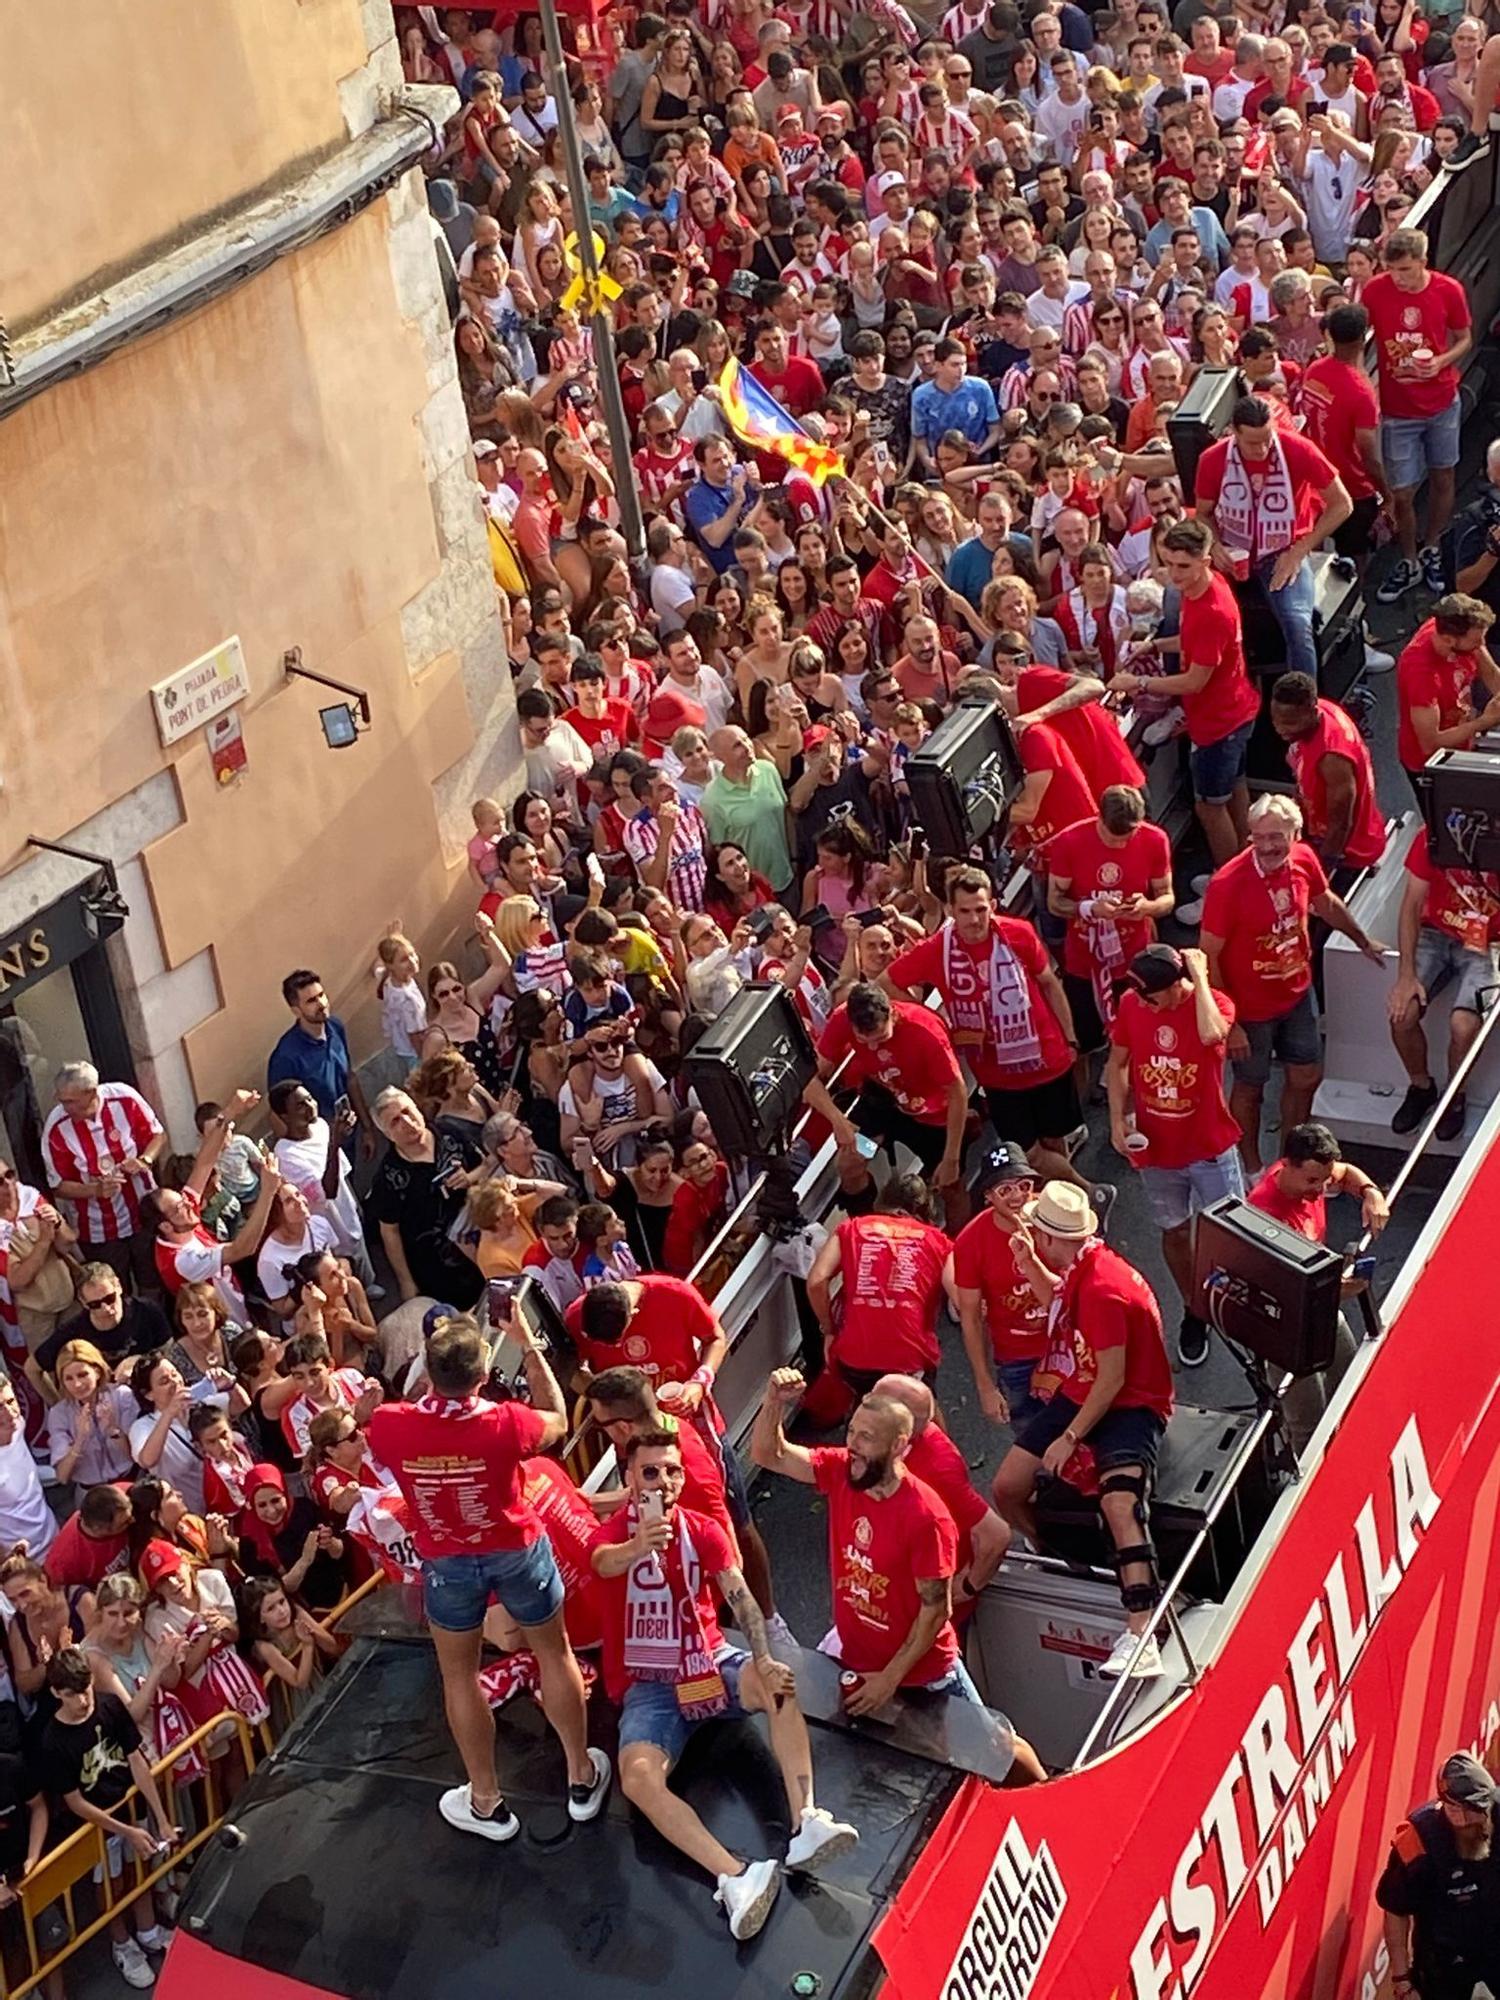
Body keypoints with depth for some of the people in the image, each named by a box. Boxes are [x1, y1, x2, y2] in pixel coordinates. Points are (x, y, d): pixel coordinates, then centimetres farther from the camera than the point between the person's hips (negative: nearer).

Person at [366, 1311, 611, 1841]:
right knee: (554, 1653, 22)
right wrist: (528, 1345, -6)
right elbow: (557, 1422, -7)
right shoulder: (505, 1423, -31)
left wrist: (434, 1357, 0)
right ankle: (582, 1778, 35)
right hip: (518, 1552, -1)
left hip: (447, 1563, 1)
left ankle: (486, 1802, 32)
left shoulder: (387, 1425, -27)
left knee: (458, 1674, 21)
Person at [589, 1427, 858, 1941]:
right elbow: (605, 1563, -33)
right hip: (648, 1684, -2)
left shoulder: (704, 1531, 4)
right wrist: (639, 1547, -59)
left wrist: (763, 1660, -29)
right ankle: (735, 1876, -40)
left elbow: (739, 1596, -10)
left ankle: (805, 1822, -38)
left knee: (779, 1685, -29)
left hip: (710, 1663, 2)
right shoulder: (610, 1534, -7)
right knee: (638, 1778, -31)